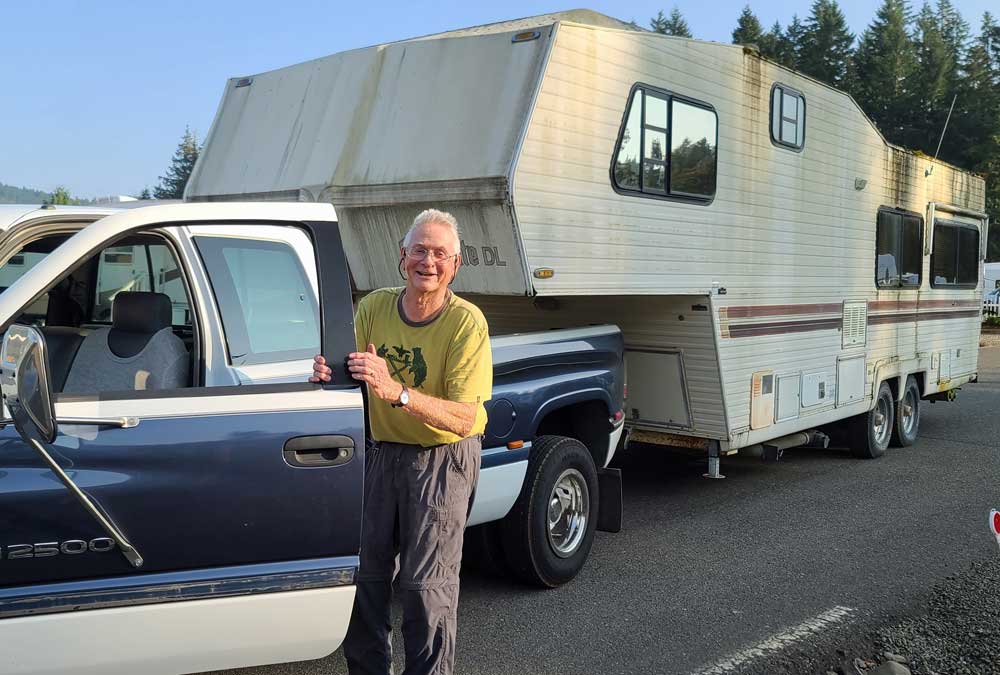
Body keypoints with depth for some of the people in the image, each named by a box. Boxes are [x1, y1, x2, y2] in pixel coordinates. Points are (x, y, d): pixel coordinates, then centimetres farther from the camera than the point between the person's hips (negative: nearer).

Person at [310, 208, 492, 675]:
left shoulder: (466, 322, -18)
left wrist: (396, 391, -38)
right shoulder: (373, 307, -5)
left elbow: (464, 418, -25)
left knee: (426, 585, -2)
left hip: (442, 461, -4)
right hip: (380, 453, 4)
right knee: (363, 573, 10)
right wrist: (331, 376, -24)